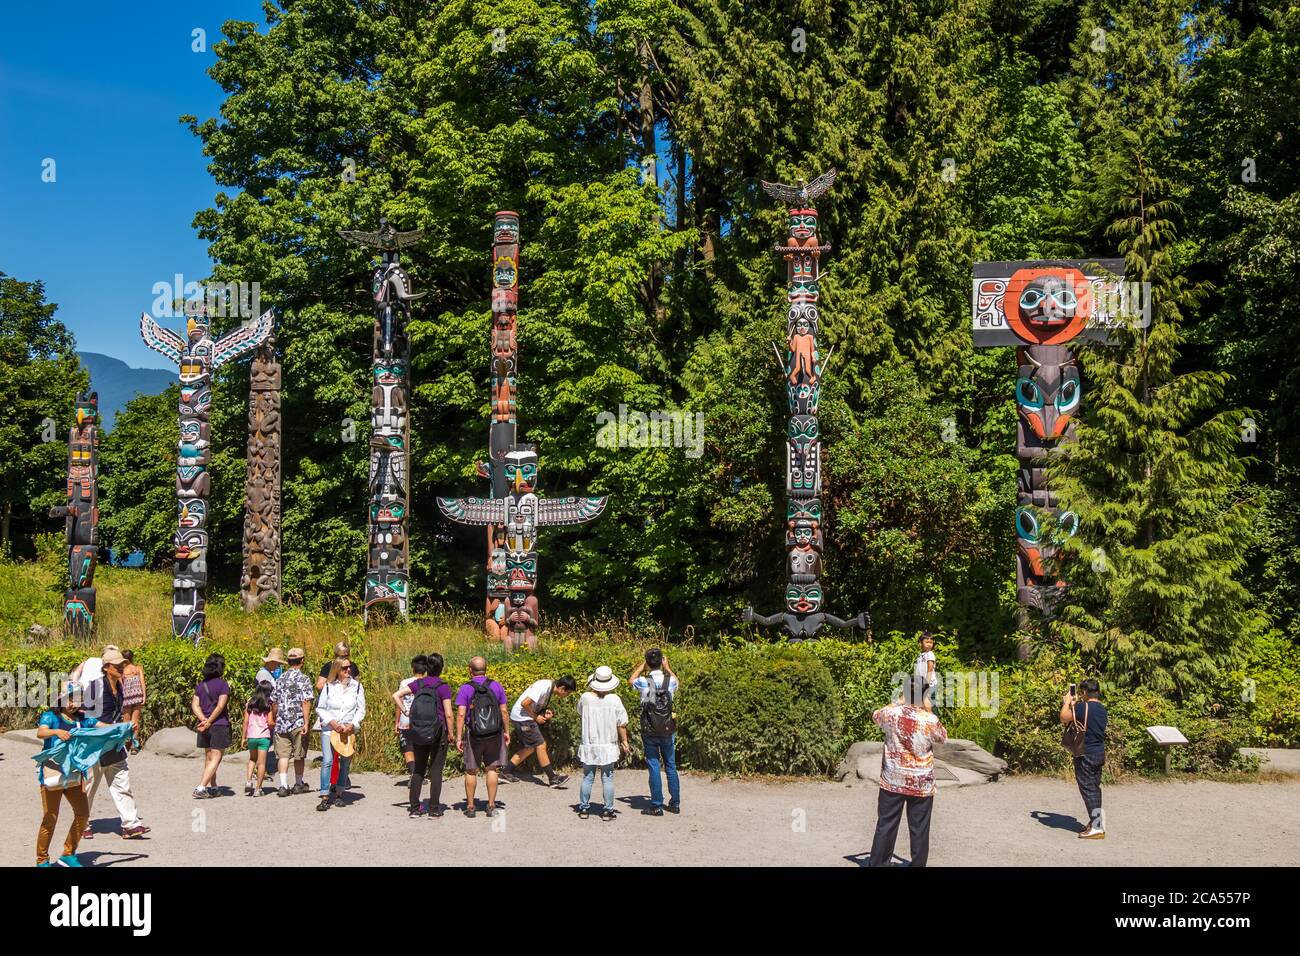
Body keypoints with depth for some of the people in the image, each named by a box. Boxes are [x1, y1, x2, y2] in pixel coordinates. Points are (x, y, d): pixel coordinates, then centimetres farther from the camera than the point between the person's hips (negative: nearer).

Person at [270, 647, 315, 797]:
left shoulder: (280, 679, 7)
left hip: (281, 723, 4)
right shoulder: (303, 679, -8)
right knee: (299, 755, 10)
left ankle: (283, 785, -5)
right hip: (297, 723, -3)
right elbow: (306, 702, -14)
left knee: (283, 755, 4)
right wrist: (306, 723, -13)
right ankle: (299, 784, 22)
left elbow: (274, 702, 11)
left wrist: (275, 720, 23)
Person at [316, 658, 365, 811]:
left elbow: (361, 709, 4)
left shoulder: (357, 686, 3)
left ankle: (339, 794, 20)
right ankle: (325, 797, -12)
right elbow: (320, 708, 4)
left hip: (348, 730, 2)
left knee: (345, 763, 8)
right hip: (329, 729, -2)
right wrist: (331, 721, -10)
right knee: (327, 761, -12)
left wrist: (352, 724, -9)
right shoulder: (329, 686, 1)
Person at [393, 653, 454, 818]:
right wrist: (450, 733, -2)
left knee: (418, 769, 12)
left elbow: (396, 695, -5)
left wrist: (406, 712, 0)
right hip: (438, 733, -3)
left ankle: (414, 808, 14)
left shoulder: (418, 683, 2)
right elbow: (448, 714, -12)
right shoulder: (443, 687, -10)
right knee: (436, 771, 3)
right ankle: (434, 809, 6)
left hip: (419, 734, 3)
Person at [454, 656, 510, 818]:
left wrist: (458, 738, -9)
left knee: (471, 771, 10)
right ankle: (491, 806, 8)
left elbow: (460, 714, -12)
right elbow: (504, 711, 2)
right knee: (491, 769, 8)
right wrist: (506, 732, 11)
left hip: (474, 735, -1)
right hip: (495, 734, 2)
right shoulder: (496, 686, 1)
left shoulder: (465, 688, -6)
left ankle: (470, 806, 16)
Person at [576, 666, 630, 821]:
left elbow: (580, 713, 13)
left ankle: (584, 808, 18)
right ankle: (608, 810, 10)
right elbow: (621, 724, -8)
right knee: (607, 779, 7)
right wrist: (624, 742, 5)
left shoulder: (585, 697, -9)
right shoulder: (615, 700, -12)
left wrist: (590, 690, 12)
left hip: (589, 745, 1)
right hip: (608, 746, -1)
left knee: (587, 777, 12)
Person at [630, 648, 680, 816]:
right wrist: (666, 666, 25)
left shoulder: (643, 682, -13)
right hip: (668, 731, 2)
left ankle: (656, 806, 5)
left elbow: (631, 681, 12)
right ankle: (675, 803, 20)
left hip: (650, 731, -2)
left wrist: (642, 665, 17)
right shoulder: (670, 680, -7)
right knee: (671, 766, 14)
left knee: (654, 767, 3)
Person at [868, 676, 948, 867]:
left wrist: (898, 702, 21)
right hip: (921, 784, -2)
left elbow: (875, 716, 15)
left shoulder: (891, 713, -10)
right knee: (919, 830, 8)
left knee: (885, 827, 7)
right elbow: (943, 738, 7)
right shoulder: (930, 720, -15)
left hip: (892, 781, 2)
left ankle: (877, 864, 11)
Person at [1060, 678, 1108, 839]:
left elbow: (1064, 718, -14)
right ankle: (1095, 821, 24)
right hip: (1100, 753, 8)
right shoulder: (1102, 708, 8)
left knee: (1087, 788, -5)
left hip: (1086, 754, -8)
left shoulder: (1083, 707, -19)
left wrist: (1067, 702, -1)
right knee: (1095, 787, 16)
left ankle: (1097, 828, -7)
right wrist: (1075, 704, 19)